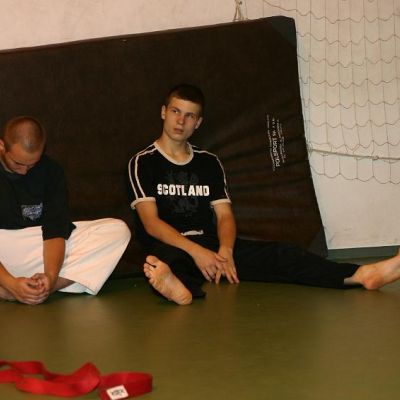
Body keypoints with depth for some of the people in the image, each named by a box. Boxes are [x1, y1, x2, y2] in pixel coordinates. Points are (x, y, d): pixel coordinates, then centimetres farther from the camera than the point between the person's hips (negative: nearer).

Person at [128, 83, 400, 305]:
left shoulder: (209, 162, 18)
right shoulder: (143, 162, 5)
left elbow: (225, 216, 8)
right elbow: (151, 222, -7)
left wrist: (225, 251, -15)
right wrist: (196, 251, -21)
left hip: (212, 246, 4)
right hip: (171, 246, -4)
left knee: (276, 253, -19)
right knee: (162, 258, -41)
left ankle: (359, 275, -37)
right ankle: (178, 287, -78)